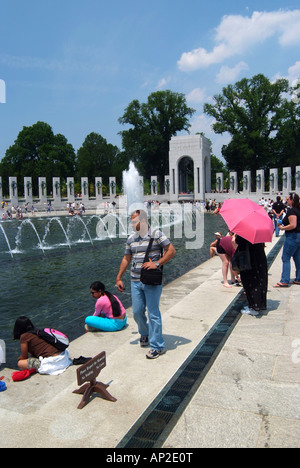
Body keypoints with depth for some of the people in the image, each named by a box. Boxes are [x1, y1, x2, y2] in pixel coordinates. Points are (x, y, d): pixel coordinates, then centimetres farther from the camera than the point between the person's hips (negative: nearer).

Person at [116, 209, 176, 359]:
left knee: (153, 313, -2)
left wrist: (157, 263, -19)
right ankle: (144, 334, 39)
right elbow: (126, 259, 17)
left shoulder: (156, 234, -6)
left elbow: (171, 251, -9)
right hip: (135, 281, 5)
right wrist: (119, 278, 14)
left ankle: (157, 346, 10)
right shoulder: (131, 238, 11)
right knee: (137, 312, 11)